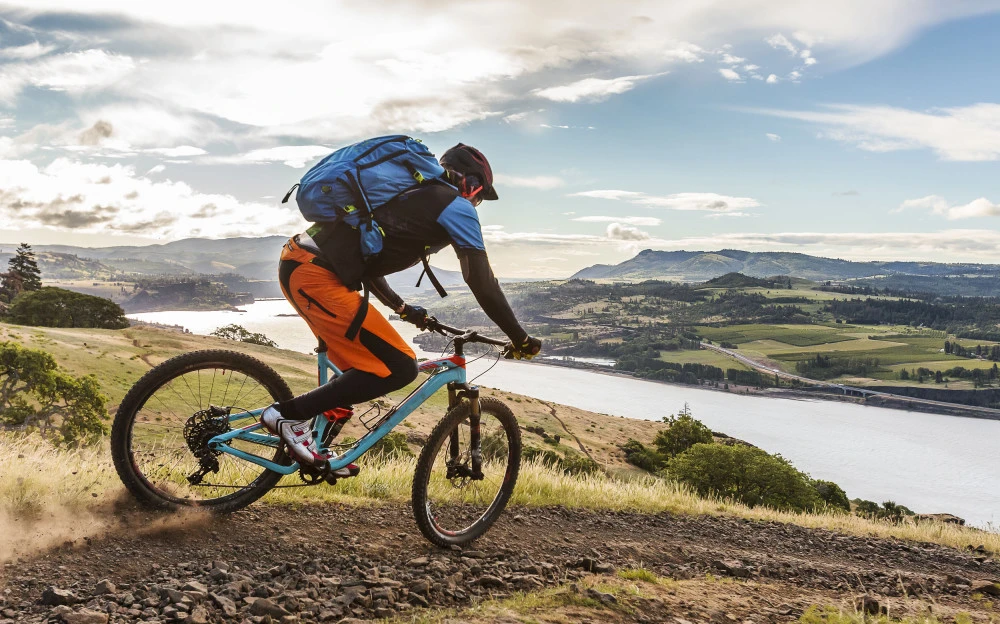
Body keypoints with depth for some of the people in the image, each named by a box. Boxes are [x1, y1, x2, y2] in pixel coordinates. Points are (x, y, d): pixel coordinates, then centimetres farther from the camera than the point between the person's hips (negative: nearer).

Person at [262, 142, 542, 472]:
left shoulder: (410, 194, 26)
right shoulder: (455, 205, 0)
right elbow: (482, 283, -2)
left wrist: (401, 307, 42)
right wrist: (520, 339, 7)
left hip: (297, 265, 10)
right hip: (317, 278, -10)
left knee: (364, 365, 21)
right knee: (399, 368, -6)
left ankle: (317, 448, 25)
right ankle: (290, 413, -2)